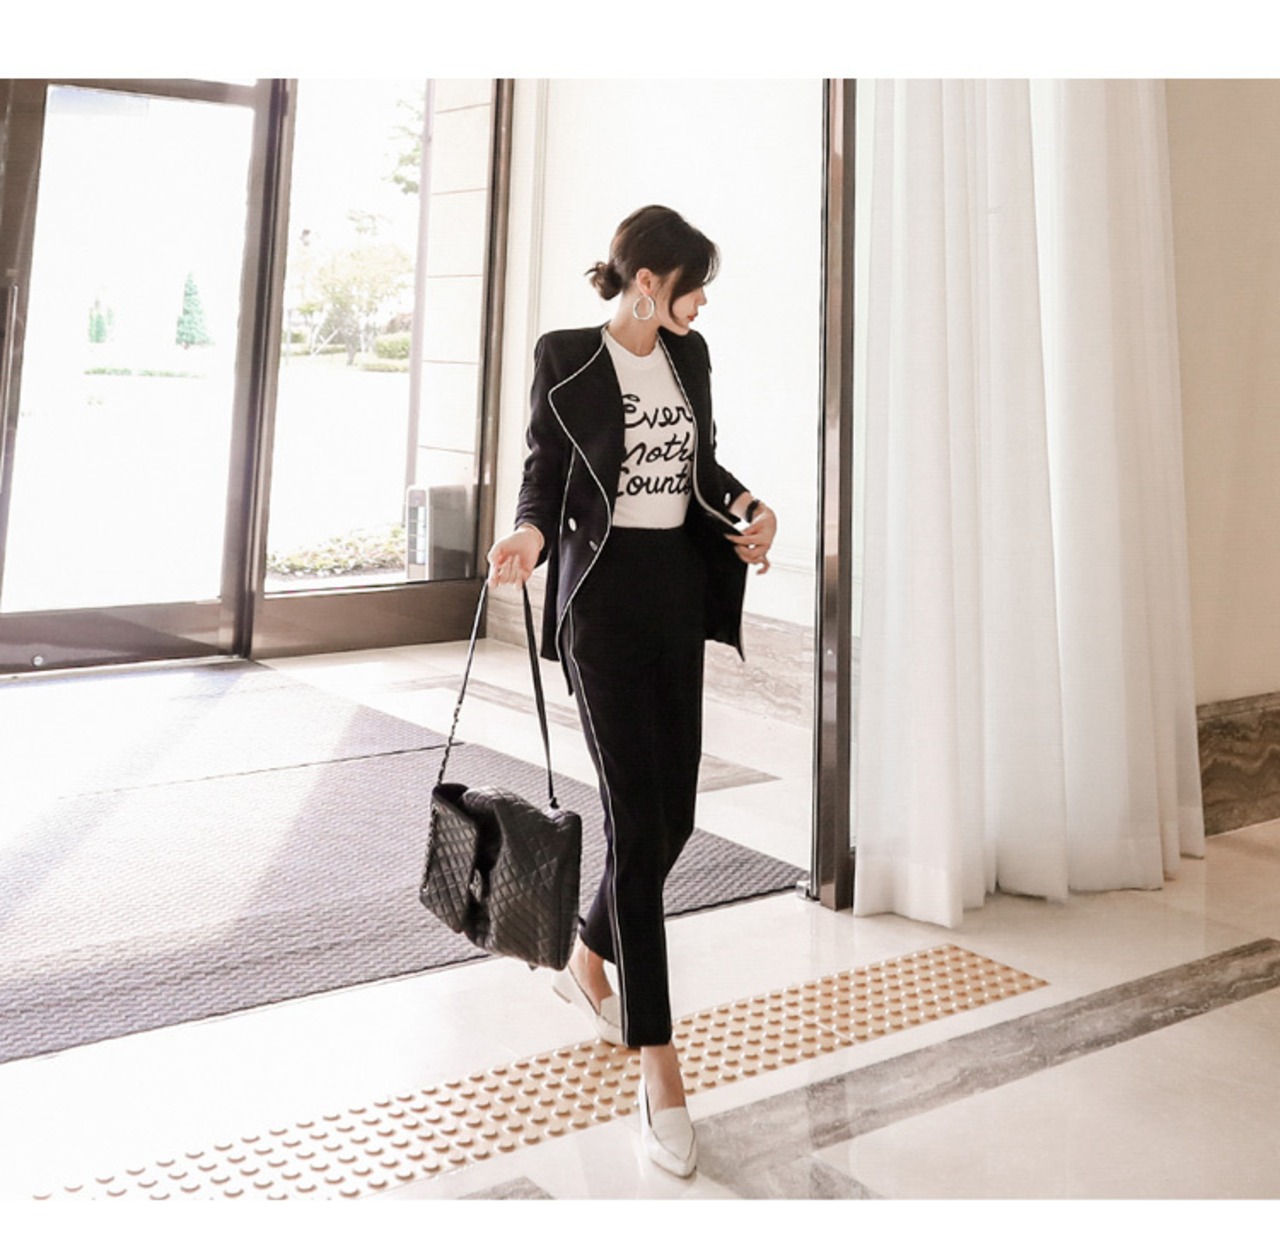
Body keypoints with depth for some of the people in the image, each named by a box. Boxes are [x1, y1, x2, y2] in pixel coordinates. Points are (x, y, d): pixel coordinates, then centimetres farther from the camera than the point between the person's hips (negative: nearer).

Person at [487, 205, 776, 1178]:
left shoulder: (690, 356, 11)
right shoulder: (566, 358, -6)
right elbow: (544, 474, -2)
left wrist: (745, 511, 1)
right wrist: (531, 533, -22)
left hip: (678, 592, 6)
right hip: (603, 595, -6)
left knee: (673, 813, 9)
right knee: (636, 821, -9)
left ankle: (588, 959, 37)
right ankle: (657, 1063, -2)